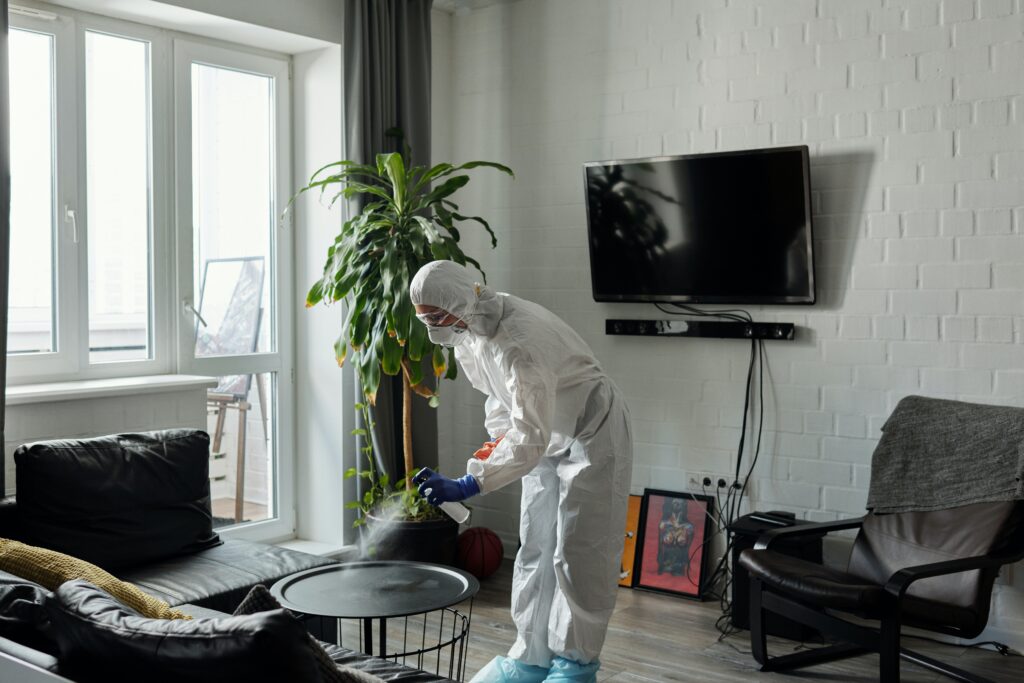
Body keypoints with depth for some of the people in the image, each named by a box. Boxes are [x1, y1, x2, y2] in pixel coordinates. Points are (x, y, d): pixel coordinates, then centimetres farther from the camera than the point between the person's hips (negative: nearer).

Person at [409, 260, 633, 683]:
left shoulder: (520, 341, -36)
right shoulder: (467, 330, -9)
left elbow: (529, 439, -39)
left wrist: (465, 486, -42)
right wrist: (498, 435, 0)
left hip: (591, 434, -8)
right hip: (548, 434, 9)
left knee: (579, 553, -4)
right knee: (535, 548, 11)